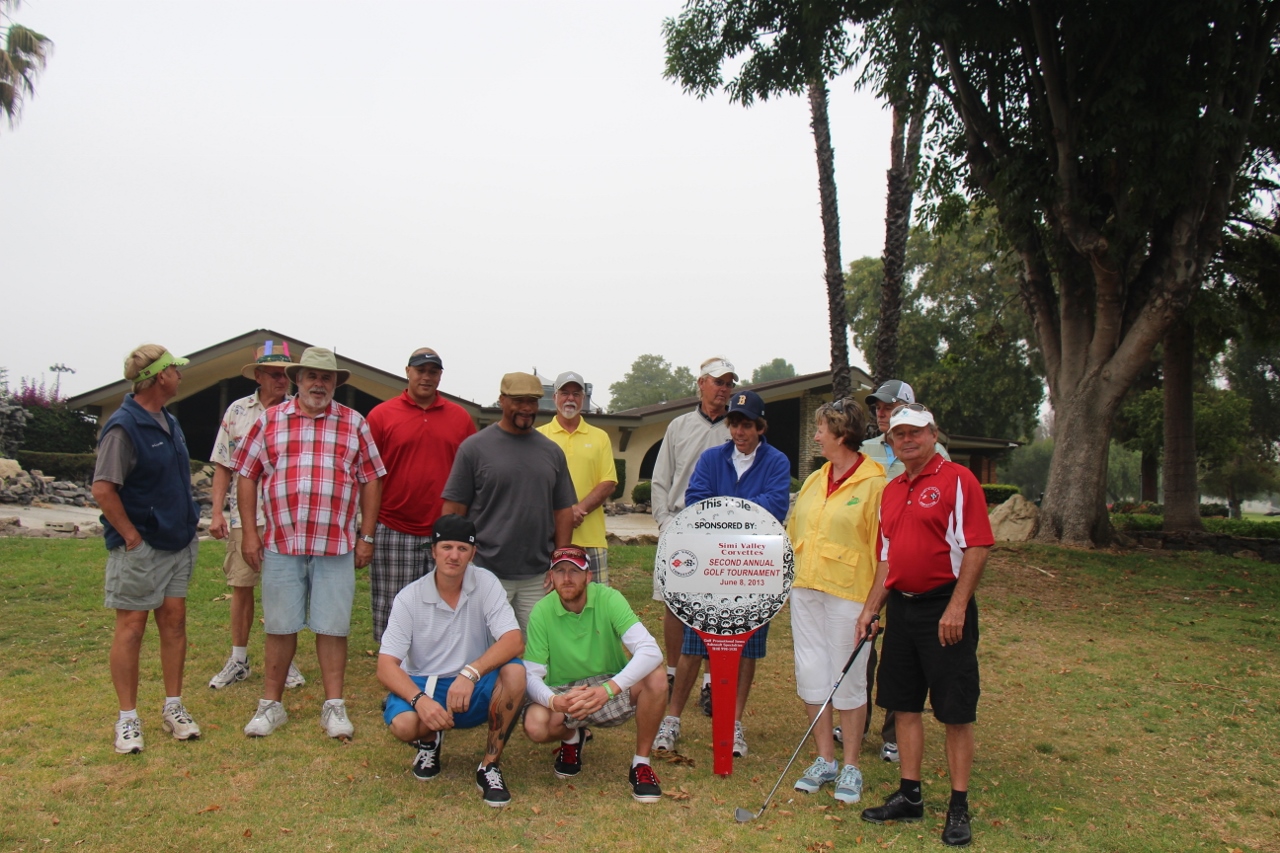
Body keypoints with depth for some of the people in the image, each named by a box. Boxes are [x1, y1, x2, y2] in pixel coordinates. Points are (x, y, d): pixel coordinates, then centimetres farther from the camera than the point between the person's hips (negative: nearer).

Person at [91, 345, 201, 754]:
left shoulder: (168, 421, 11)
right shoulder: (123, 427, -16)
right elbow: (103, 489, -20)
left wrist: (186, 526, 13)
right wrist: (131, 536, -17)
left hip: (177, 543, 8)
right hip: (140, 547, -7)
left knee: (174, 620, 9)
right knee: (132, 626, 1)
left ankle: (173, 708, 20)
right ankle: (127, 719, 12)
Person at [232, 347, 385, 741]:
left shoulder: (354, 424, 6)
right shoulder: (269, 421, 6)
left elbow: (370, 481, 6)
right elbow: (246, 476, 8)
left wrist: (367, 537, 2)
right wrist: (250, 533, 2)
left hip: (336, 546, 0)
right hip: (280, 545, 1)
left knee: (332, 628, 5)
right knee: (280, 627, 9)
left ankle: (333, 706, 16)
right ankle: (270, 705, 23)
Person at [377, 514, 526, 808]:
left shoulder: (485, 583, -9)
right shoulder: (409, 598, -9)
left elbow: (514, 641, -20)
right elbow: (386, 666, -14)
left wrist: (470, 673, -37)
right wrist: (419, 699, -34)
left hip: (475, 691, 0)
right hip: (422, 685, 0)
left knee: (514, 671, -30)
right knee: (403, 725, -32)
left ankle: (490, 766, -12)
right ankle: (429, 741, 8)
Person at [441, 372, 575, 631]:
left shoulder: (552, 452, 10)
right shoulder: (475, 447, -1)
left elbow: (563, 510, 12)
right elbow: (453, 509, -2)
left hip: (538, 577, 3)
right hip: (488, 573, -3)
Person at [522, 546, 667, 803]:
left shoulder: (608, 598, -17)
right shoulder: (541, 612, -12)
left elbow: (650, 651, -28)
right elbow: (531, 675, -13)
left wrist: (608, 688, -42)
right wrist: (554, 701, -36)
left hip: (612, 692, 0)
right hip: (563, 695, 1)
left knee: (656, 677, -29)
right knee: (535, 725, -31)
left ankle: (641, 765, -8)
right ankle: (572, 738, 8)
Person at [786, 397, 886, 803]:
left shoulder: (874, 484, -8)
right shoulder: (814, 481, 12)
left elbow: (883, 548, -9)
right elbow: (794, 534, 18)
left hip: (847, 592, -6)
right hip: (805, 588, 6)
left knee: (847, 678, 3)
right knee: (811, 673, 9)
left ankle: (850, 767, 18)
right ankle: (825, 759, 23)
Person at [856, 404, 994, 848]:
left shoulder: (957, 480, -8)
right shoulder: (891, 491, 13)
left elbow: (977, 547, -14)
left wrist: (956, 607, -19)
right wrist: (870, 608, 13)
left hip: (944, 607, -7)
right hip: (901, 607, 7)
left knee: (956, 711, 1)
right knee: (905, 704, 12)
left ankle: (959, 807, 12)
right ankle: (910, 796, 24)